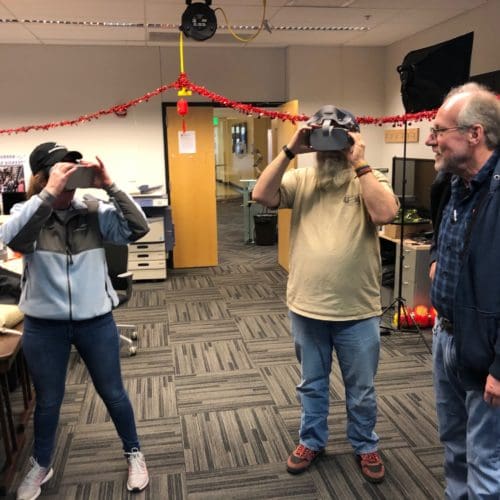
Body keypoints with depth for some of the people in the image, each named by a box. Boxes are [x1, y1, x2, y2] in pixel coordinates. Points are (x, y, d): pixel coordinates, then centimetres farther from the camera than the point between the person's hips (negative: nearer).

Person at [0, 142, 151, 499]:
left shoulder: (95, 213, -6)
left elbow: (138, 229, -18)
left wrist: (110, 186, -25)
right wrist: (49, 193, -36)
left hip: (96, 322, 0)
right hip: (43, 327, 0)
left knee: (113, 393, 16)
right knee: (48, 401, 18)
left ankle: (134, 454, 39)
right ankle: (41, 466, 44)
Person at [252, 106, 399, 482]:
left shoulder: (371, 180, -4)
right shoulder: (300, 179, 1)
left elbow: (385, 214, -24)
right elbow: (262, 196, -14)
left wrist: (359, 163, -20)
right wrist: (290, 151, -17)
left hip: (358, 312, -2)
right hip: (306, 308, 2)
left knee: (361, 390, 17)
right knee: (312, 384, 21)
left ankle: (366, 447, 41)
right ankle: (312, 441, 43)